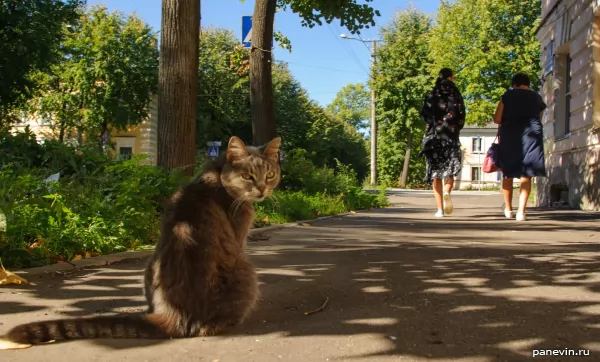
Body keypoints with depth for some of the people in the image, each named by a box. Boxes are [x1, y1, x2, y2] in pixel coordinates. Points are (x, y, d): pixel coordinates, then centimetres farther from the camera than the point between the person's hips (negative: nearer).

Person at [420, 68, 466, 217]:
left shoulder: (431, 95, 4)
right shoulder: (456, 95, 2)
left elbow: (424, 114, -1)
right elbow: (461, 117, 0)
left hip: (433, 136, 0)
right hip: (451, 137, 0)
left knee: (435, 172, 5)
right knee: (450, 170, 11)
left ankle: (440, 209, -1)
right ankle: (446, 192, -21)